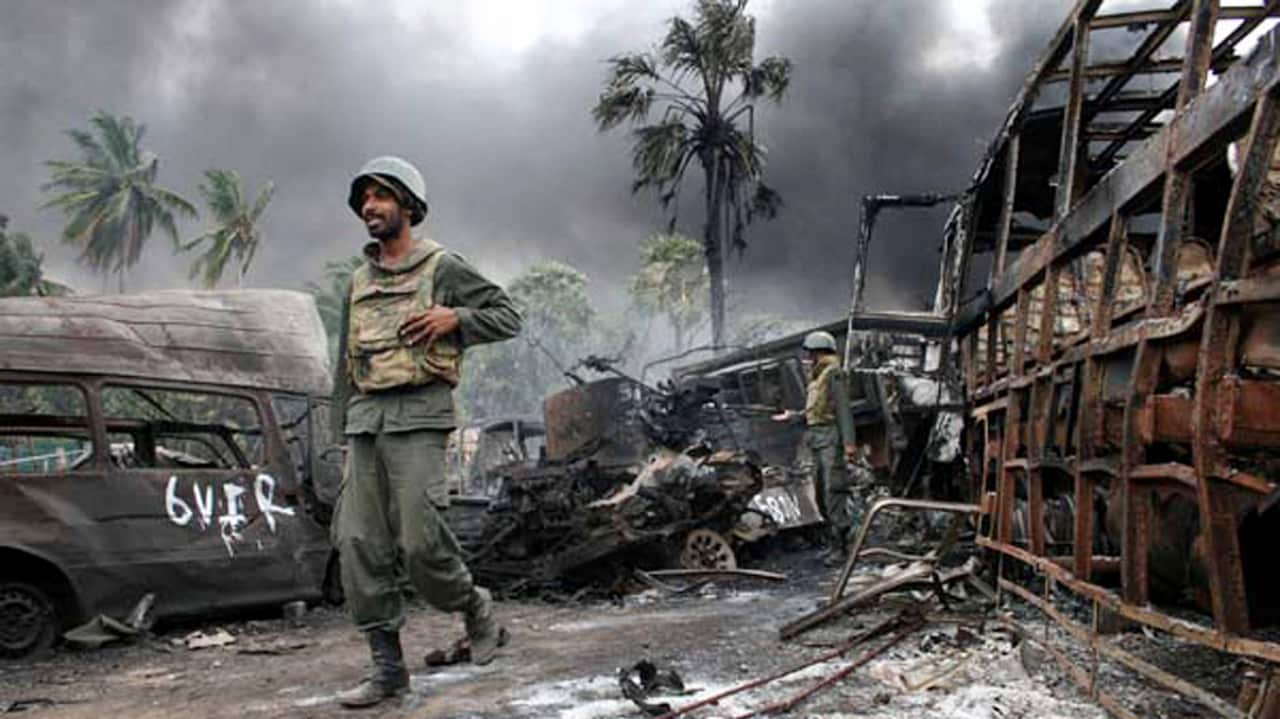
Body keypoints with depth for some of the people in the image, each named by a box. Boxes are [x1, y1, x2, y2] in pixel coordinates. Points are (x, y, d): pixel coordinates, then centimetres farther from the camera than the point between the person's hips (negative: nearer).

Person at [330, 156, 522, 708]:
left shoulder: (442, 268, 2)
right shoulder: (359, 281, 20)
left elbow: (508, 317, 1)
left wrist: (454, 317, -15)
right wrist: (344, 432, 18)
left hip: (418, 417, -6)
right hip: (365, 419, 6)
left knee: (419, 538, -13)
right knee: (359, 544, 0)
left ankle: (474, 606, 16)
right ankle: (388, 667, 8)